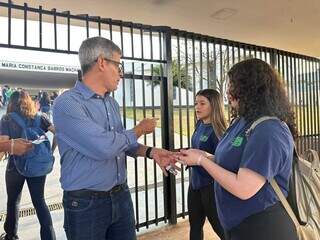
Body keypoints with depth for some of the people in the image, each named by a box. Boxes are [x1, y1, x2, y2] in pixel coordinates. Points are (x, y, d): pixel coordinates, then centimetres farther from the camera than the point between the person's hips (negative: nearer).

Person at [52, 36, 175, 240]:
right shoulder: (67, 103, -18)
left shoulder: (112, 104, 7)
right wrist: (140, 129, -11)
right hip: (86, 203, -6)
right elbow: (104, 146, -28)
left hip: (122, 196, 7)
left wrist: (149, 151, -2)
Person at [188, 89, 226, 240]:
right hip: (195, 182, 8)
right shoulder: (200, 124, 2)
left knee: (220, 227, 11)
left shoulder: (217, 130, -20)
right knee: (195, 225, 22)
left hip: (210, 185, -8)